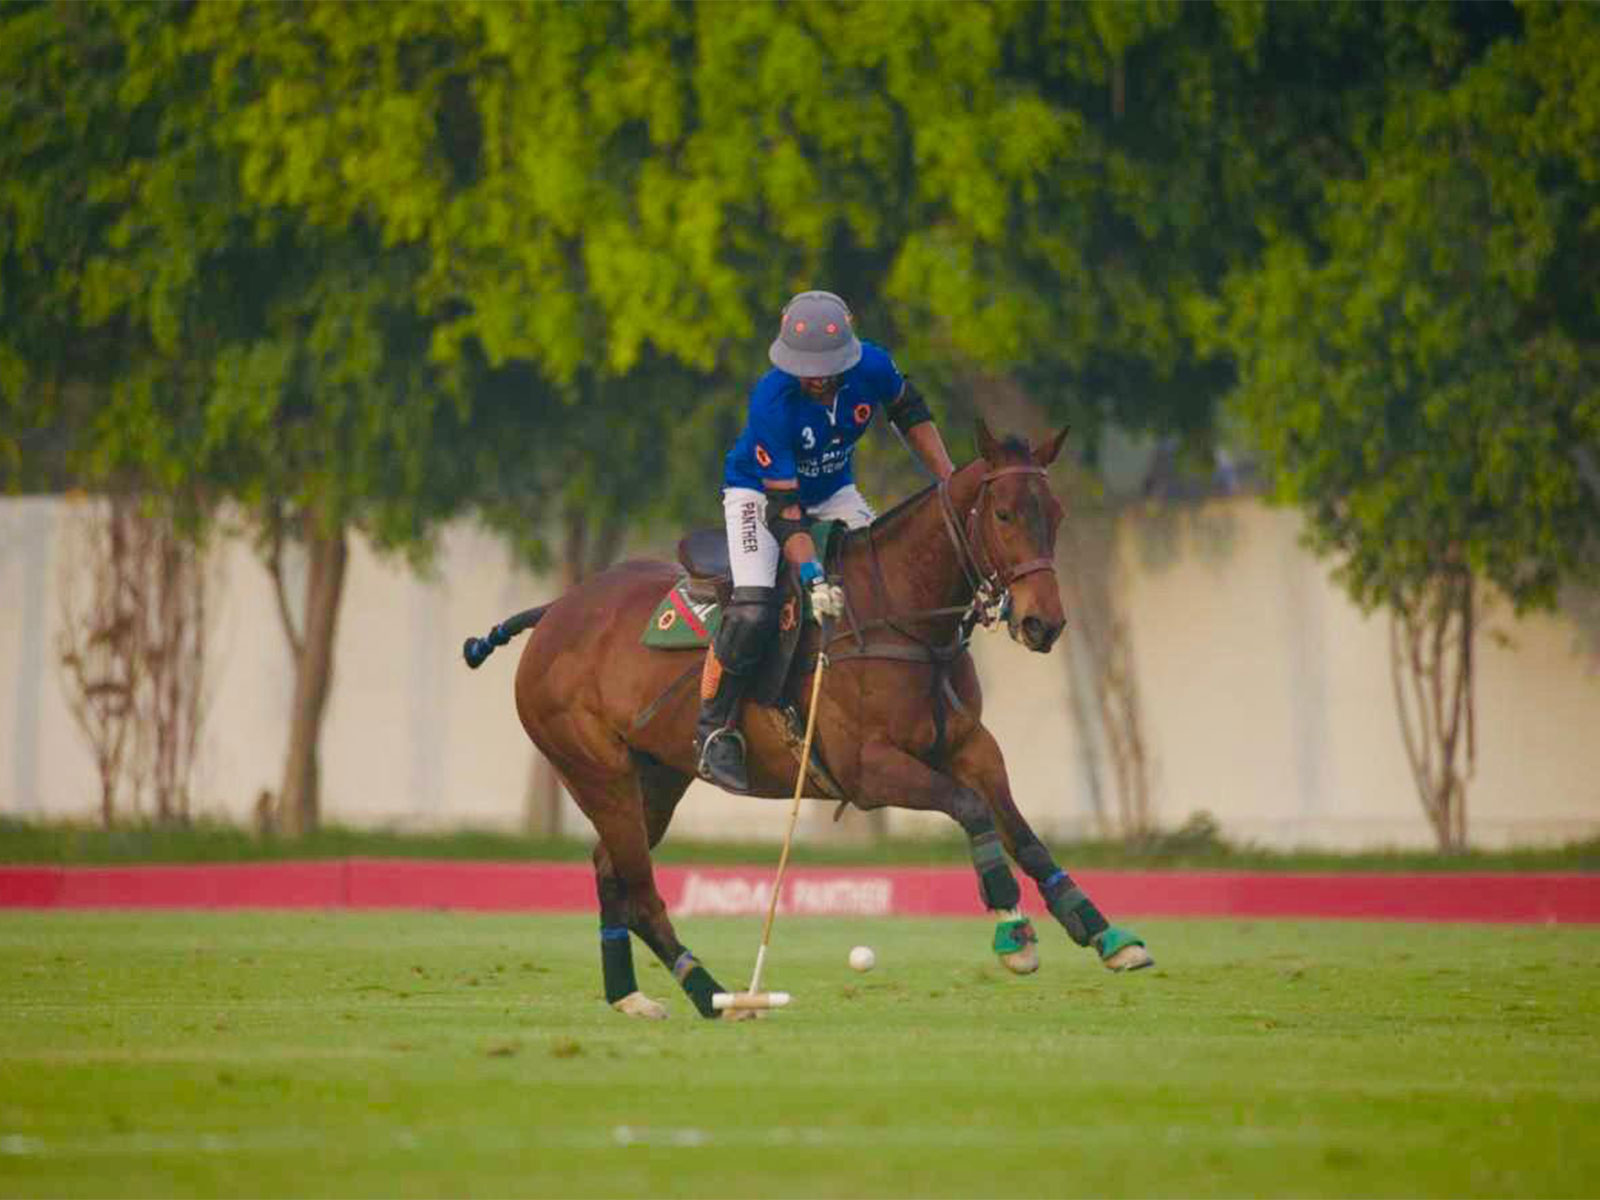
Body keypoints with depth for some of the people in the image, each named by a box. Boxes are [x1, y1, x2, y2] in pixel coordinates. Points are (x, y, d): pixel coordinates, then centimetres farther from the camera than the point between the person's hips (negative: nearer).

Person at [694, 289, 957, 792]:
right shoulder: (772, 401, -36)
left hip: (833, 491, 6)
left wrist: (951, 483, -2)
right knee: (753, 610, -25)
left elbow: (909, 412, 2)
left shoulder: (872, 367, -23)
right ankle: (714, 732, -13)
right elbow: (782, 508, -32)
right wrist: (815, 579, -41)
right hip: (758, 490, -6)